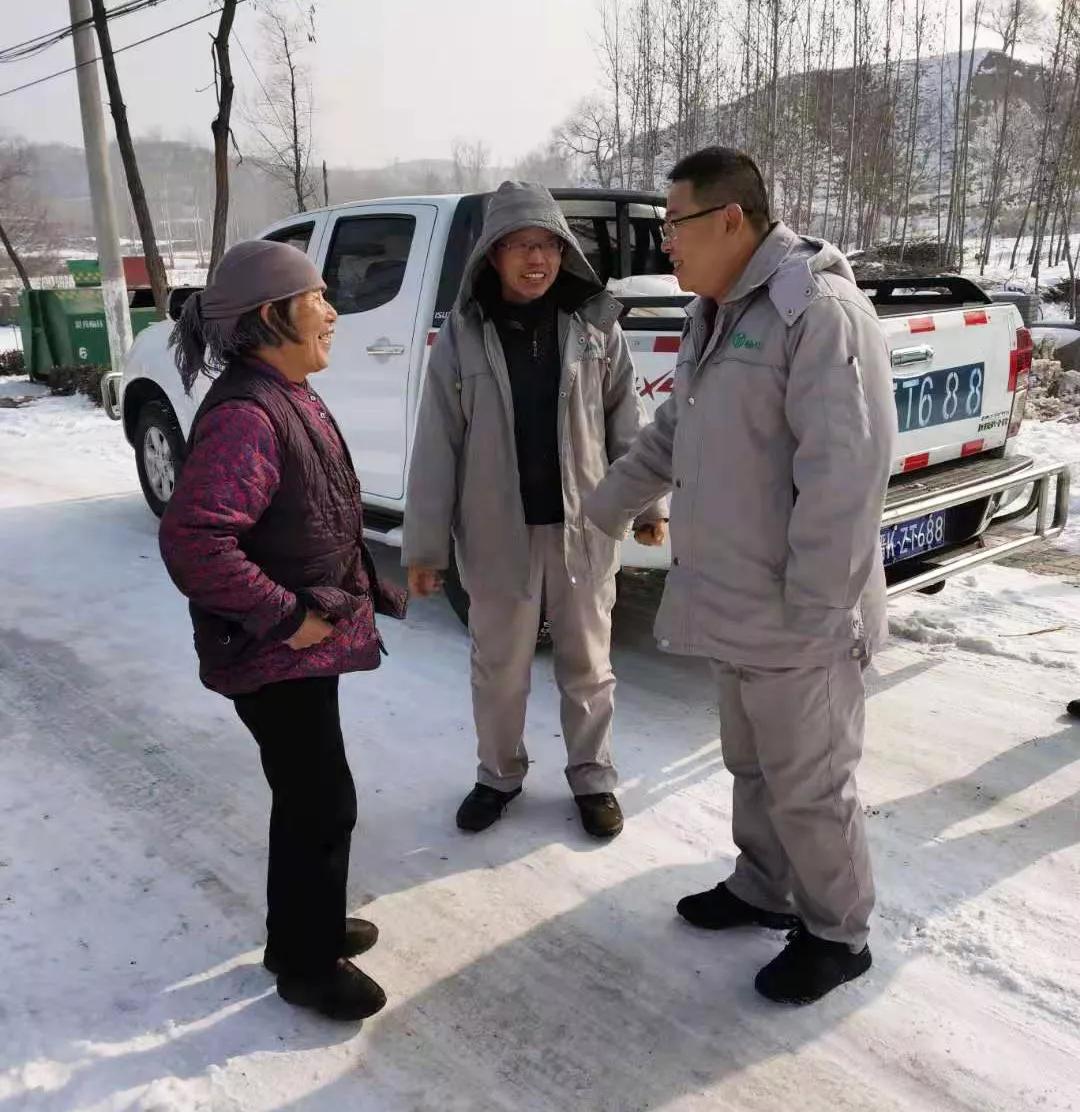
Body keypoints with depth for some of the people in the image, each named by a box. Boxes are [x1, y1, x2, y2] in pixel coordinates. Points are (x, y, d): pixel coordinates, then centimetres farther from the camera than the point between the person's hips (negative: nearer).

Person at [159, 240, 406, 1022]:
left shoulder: (287, 397, 8)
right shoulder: (245, 416, -25)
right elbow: (191, 541, -33)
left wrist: (341, 599, 14)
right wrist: (287, 617, -25)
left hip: (304, 644, 10)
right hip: (275, 654, -10)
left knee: (307, 797, 22)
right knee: (323, 803, 3)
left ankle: (305, 929, 41)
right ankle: (309, 963, 24)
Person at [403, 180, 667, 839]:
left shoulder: (595, 326, 0)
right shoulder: (463, 335, -3)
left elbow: (628, 422, 6)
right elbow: (437, 446, -3)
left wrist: (648, 501, 5)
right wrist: (426, 544, -4)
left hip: (583, 528, 0)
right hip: (498, 533, 0)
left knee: (588, 665, 14)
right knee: (499, 669, 15)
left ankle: (594, 777, 34)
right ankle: (500, 775, 37)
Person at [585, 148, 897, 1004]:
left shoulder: (820, 310, -19)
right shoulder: (715, 317, 11)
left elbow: (846, 474, -25)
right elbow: (673, 435, 23)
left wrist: (815, 609, -23)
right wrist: (603, 508, 28)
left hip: (797, 620, -9)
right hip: (736, 605, 9)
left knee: (808, 785, 7)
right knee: (752, 766, 23)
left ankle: (838, 934, 29)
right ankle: (764, 890, 43)